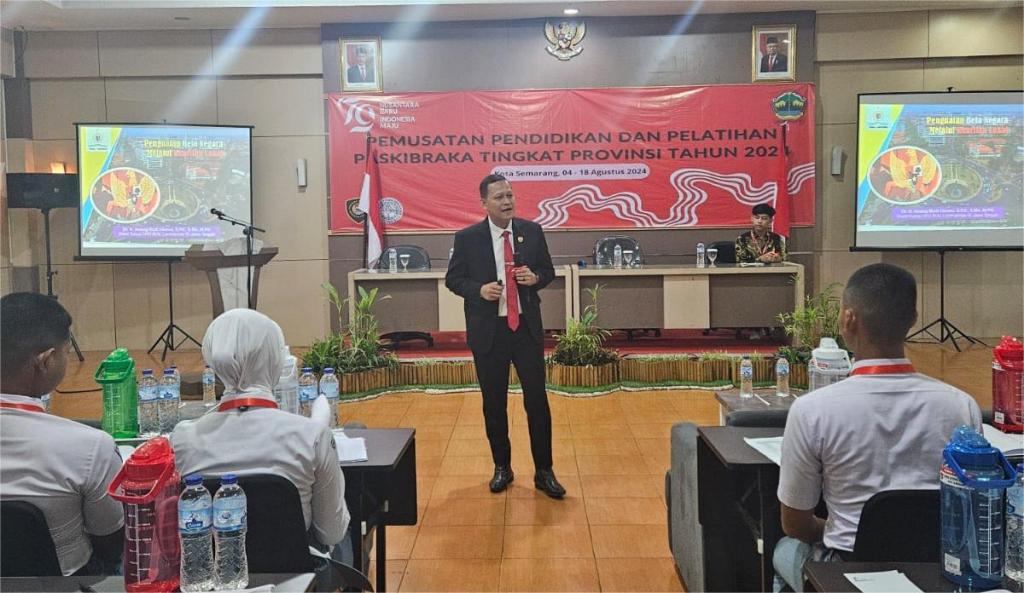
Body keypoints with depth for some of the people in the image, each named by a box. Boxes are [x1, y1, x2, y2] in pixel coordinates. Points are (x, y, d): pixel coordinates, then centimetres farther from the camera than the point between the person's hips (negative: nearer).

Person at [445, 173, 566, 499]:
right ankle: (502, 468, 28)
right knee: (494, 403, 10)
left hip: (527, 327, 1)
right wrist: (479, 289, -17)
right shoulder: (467, 238, -5)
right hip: (488, 331, -1)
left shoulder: (532, 231, 1)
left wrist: (535, 277, -13)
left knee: (537, 400, 3)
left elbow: (548, 271, 10)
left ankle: (544, 472, 16)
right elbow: (453, 279, 2)